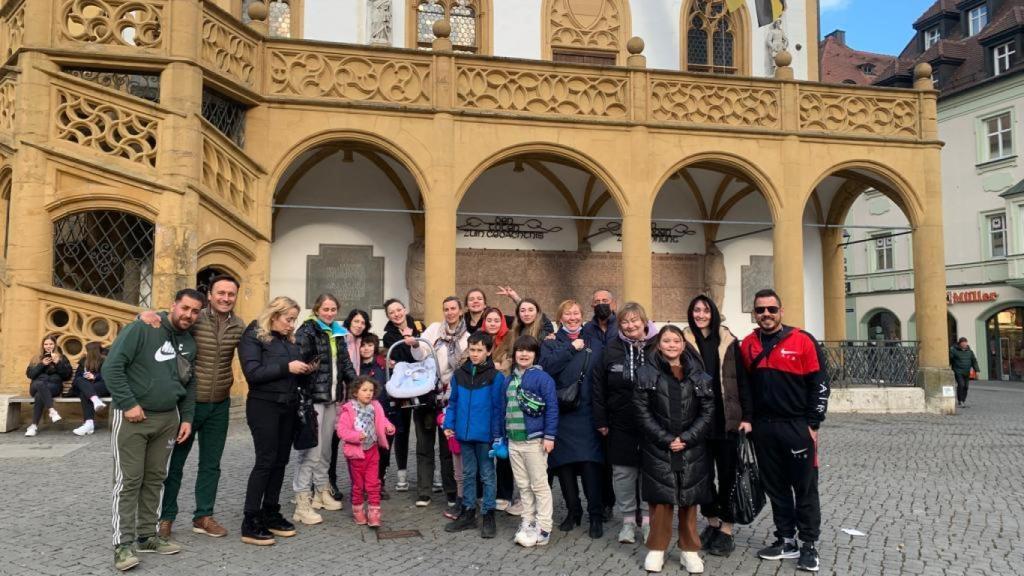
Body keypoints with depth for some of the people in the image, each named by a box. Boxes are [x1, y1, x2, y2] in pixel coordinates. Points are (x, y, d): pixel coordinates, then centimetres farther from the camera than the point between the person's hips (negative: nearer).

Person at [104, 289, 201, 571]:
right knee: (129, 481, -2)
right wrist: (128, 404, -18)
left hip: (168, 418, 6)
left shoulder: (190, 343, 10)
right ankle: (123, 544, 5)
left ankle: (147, 536, 23)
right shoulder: (141, 329, -12)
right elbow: (111, 367, -16)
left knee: (155, 479, 12)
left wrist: (187, 418, 10)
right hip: (131, 417, -6)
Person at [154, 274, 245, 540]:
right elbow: (160, 319, -6)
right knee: (175, 461, 10)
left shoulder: (239, 327, -1)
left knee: (211, 465, 13)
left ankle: (203, 516, 27)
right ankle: (166, 517, 25)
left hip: (219, 406, 4)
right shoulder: (193, 319, -13)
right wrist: (147, 314, -28)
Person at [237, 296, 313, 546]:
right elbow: (252, 373, -18)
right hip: (264, 406, -7)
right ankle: (250, 523, 1)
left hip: (288, 406, 7)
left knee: (281, 461, 9)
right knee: (265, 461, -7)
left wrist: (303, 371, -2)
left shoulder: (289, 340, 14)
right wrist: (286, 367, -21)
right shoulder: (253, 336, -6)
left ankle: (270, 514, 21)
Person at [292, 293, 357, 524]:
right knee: (311, 449, -7)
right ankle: (303, 502, -2)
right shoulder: (307, 331, -6)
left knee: (325, 448, 16)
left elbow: (346, 363, 20)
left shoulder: (338, 333, 16)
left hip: (332, 397, 7)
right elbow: (299, 360, -18)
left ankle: (322, 491, 28)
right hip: (312, 397, -7)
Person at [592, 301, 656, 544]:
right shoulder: (611, 350, 1)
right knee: (623, 473, 8)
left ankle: (648, 519, 22)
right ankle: (628, 519, 22)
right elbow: (599, 387, 3)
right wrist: (601, 421, 0)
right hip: (620, 426, 2)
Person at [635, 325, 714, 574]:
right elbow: (643, 413, -4)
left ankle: (689, 550, 22)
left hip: (692, 448, 2)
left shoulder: (699, 375, 4)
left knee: (689, 499, 8)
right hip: (658, 448, -1)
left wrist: (686, 439, -11)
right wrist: (666, 439, -12)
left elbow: (708, 412, 1)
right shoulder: (646, 374, -1)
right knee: (661, 498, 2)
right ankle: (657, 549, 16)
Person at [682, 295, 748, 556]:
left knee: (727, 473, 6)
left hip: (726, 420, 0)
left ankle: (726, 530, 16)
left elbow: (741, 380, 3)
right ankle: (712, 522, 27)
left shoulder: (729, 342, 2)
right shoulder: (684, 342, 0)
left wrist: (746, 416, -1)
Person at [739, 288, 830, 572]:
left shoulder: (803, 341, -7)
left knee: (805, 488, 4)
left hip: (798, 427, -4)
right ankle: (786, 540, 24)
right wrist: (747, 418, 6)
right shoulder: (748, 345, 6)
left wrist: (812, 424, -8)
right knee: (775, 487, 12)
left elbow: (819, 384, -6)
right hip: (763, 428, 4)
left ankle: (809, 545, 16)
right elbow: (744, 386, 14)